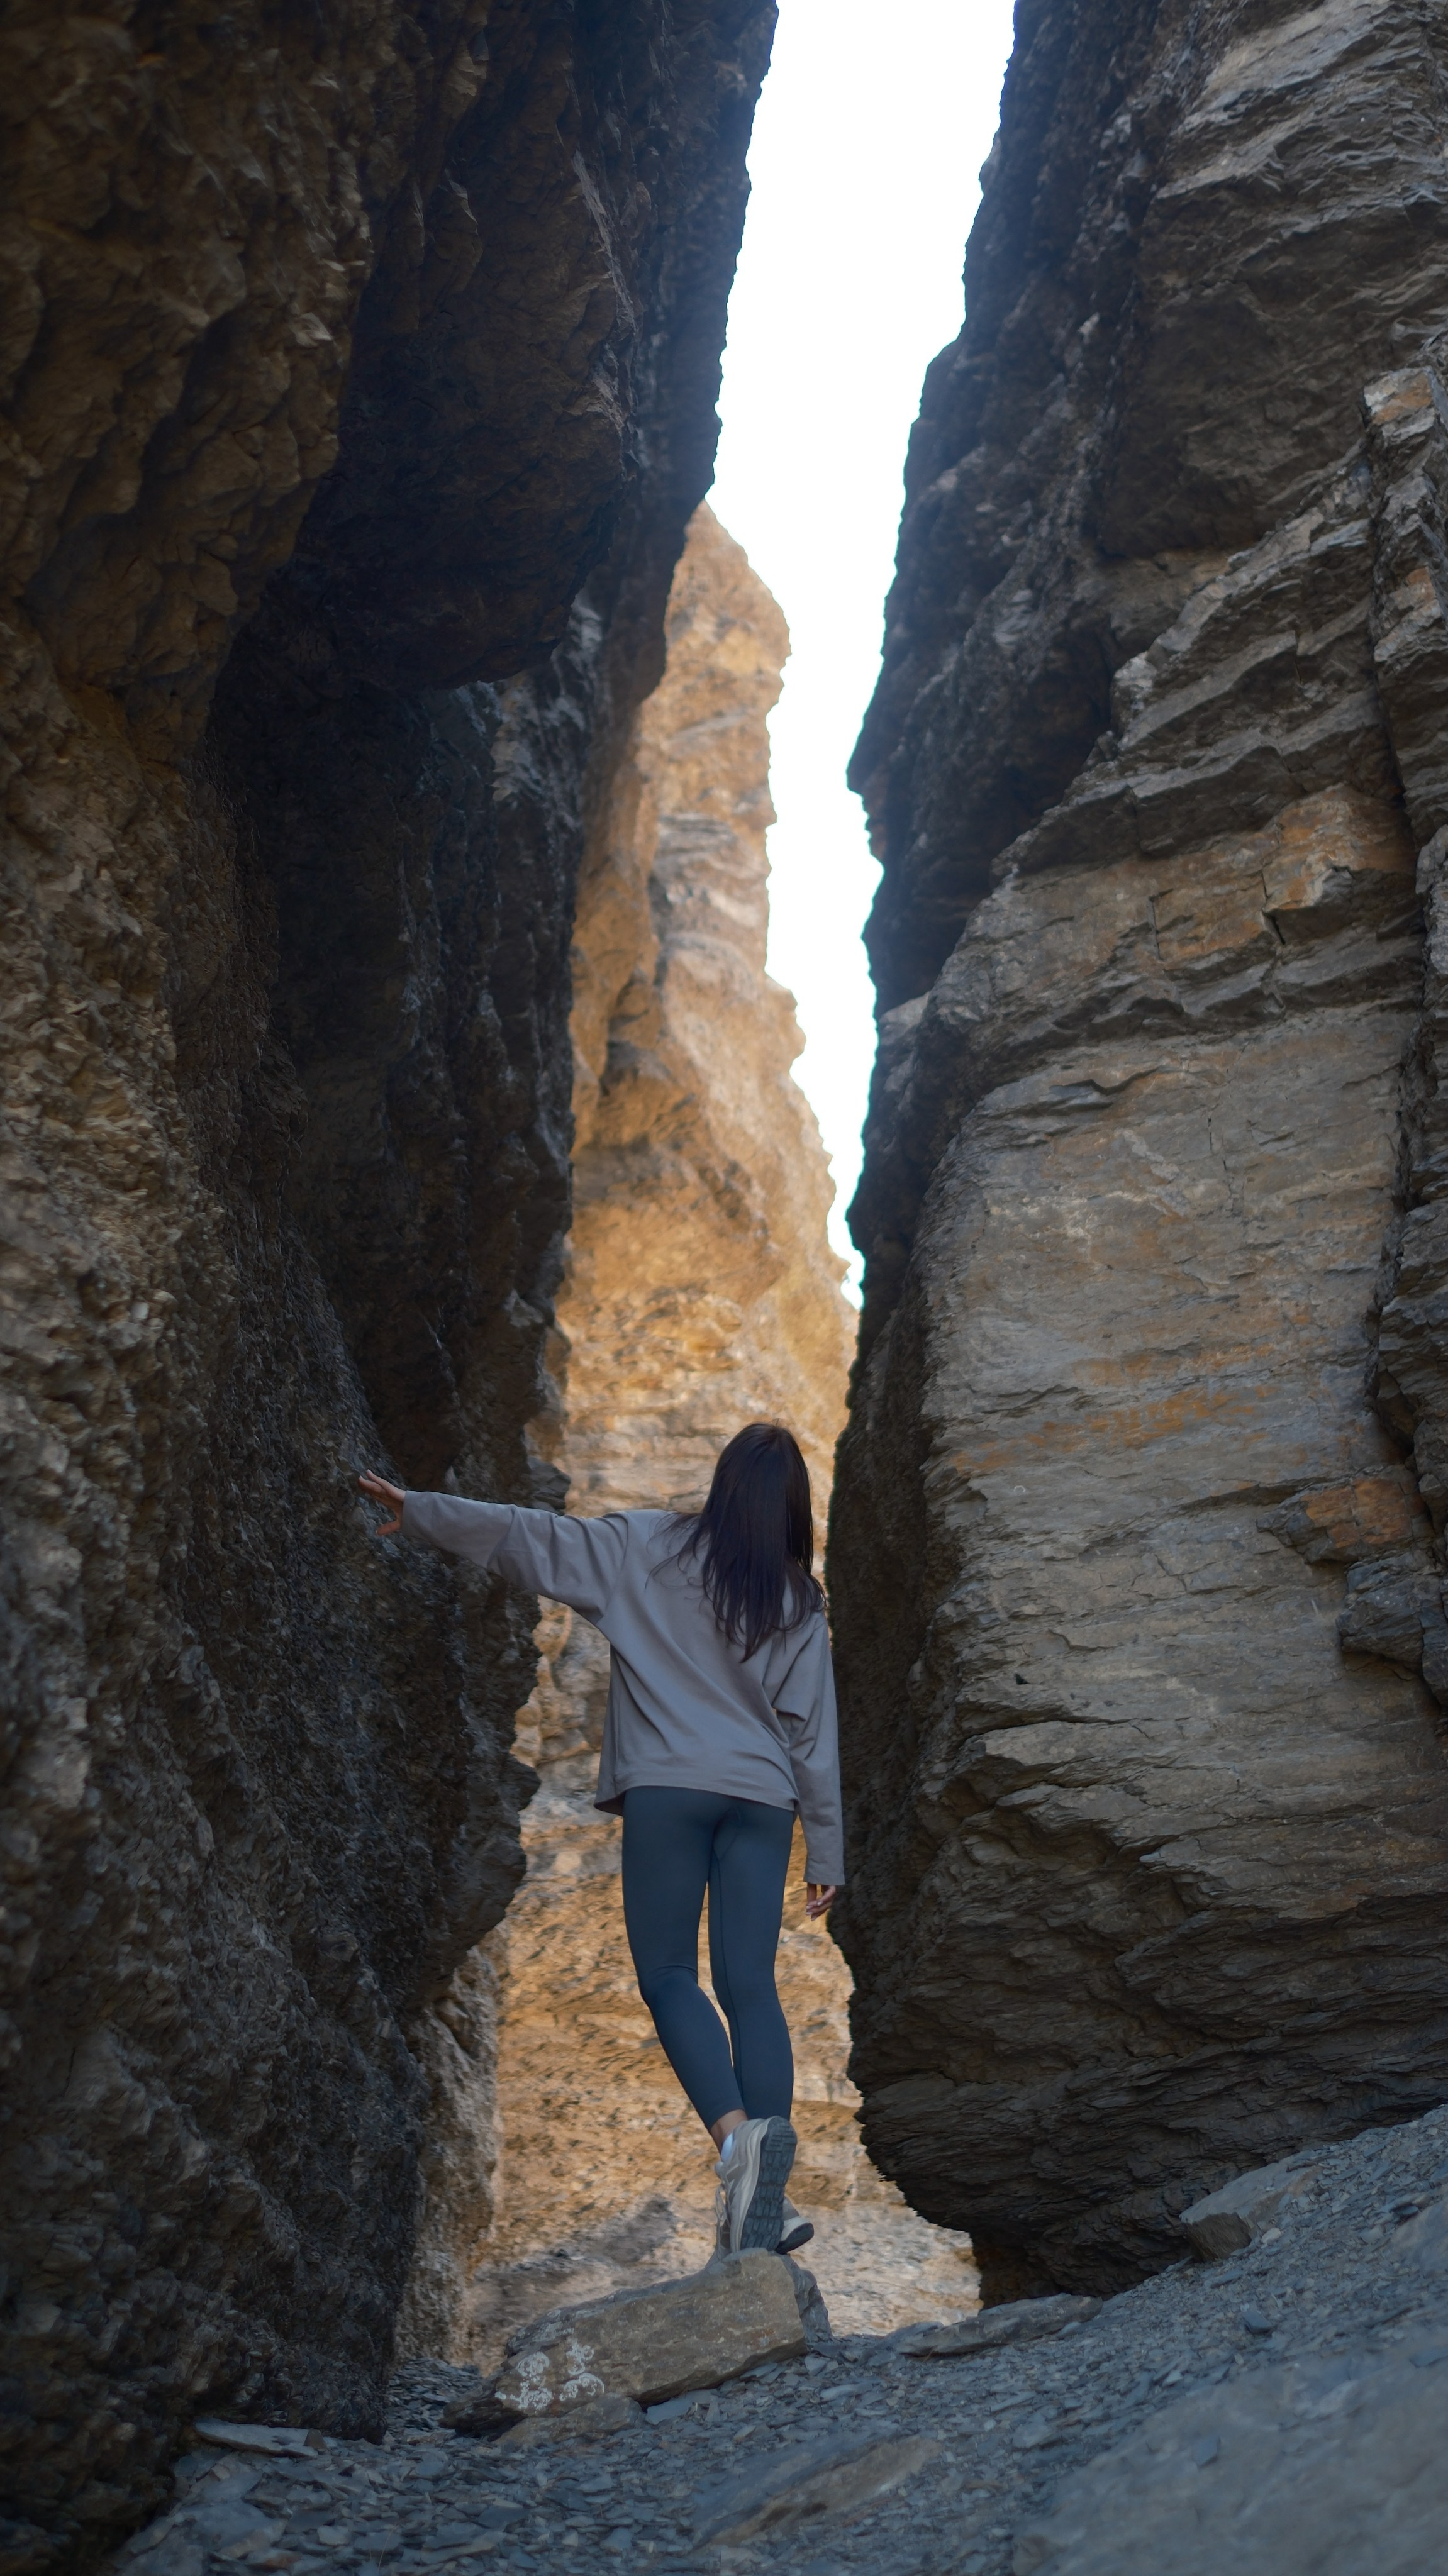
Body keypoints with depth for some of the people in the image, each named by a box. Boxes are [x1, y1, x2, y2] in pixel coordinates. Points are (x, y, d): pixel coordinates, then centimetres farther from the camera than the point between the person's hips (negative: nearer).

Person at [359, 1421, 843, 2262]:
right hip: (762, 1799, 3)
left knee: (668, 1972, 3)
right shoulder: (799, 1601, 9)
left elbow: (529, 1536, 2)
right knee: (750, 1983, 3)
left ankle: (737, 2132, -21)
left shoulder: (644, 1548, 3)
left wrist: (418, 1512, 13)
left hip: (667, 1785, -2)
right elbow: (813, 1731, 9)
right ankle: (768, 2194, -3)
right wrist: (828, 1853, 14)